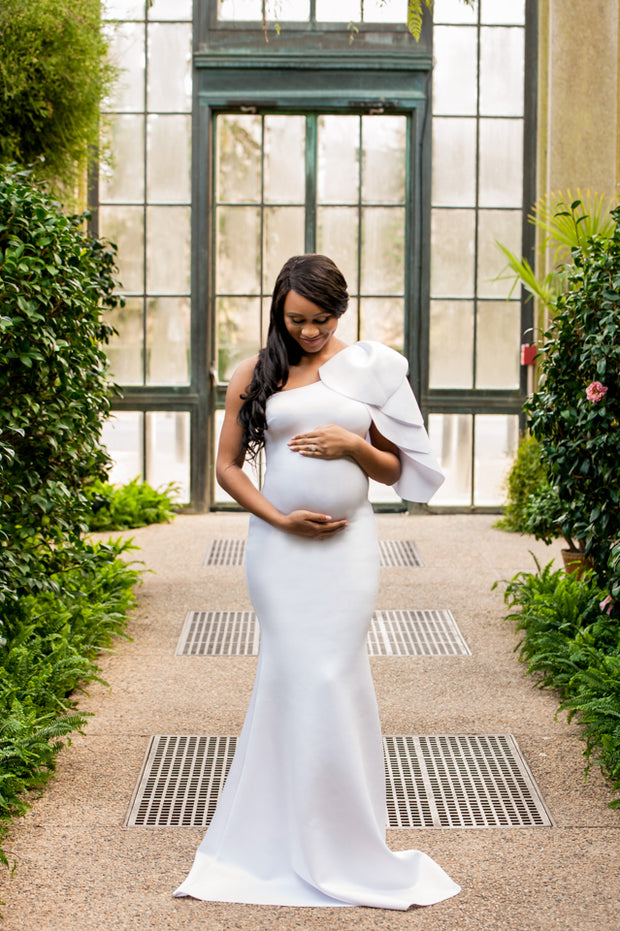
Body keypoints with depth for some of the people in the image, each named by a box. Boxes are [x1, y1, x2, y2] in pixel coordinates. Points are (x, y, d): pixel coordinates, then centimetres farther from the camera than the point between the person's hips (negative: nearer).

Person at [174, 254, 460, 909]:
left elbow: (394, 469, 10)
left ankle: (342, 840, 11)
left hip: (347, 543, 0)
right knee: (294, 674, -1)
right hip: (280, 543, 0)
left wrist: (355, 446, -11)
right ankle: (290, 837, 11)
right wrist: (280, 518, -6)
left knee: (332, 677, -2)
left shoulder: (370, 368, 6)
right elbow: (227, 465, 7)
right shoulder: (256, 375, 5)